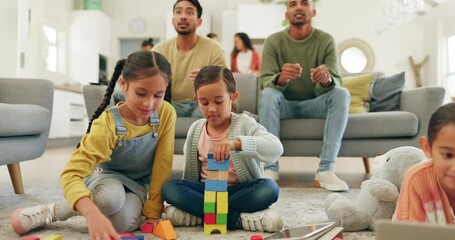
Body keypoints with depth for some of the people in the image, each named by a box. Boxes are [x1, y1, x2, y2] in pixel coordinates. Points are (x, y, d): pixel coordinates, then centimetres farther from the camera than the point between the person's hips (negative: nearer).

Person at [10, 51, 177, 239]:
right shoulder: (107, 125, -30)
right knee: (111, 197, -39)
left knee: (123, 222, -30)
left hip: (138, 185, 3)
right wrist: (93, 214, -57)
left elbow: (163, 165, -13)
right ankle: (54, 210, -11)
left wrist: (153, 210, -16)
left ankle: (56, 212, -6)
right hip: (107, 177, -2)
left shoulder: (166, 114, -21)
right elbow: (71, 173, -39)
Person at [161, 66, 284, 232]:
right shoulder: (195, 129, 3)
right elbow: (190, 168, 14)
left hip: (240, 190, -3)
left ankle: (199, 212, -29)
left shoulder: (245, 124, -10)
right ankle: (238, 218, -30)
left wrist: (237, 142, -43)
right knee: (170, 188, -23)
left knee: (269, 188, -32)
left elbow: (276, 148, -29)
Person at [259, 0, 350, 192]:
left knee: (342, 94, -27)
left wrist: (327, 80, -40)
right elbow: (265, 81, -16)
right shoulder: (273, 41, -6)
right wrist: (280, 78, -41)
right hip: (285, 105, -1)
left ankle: (326, 170, -33)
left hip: (315, 104, 1)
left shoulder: (326, 40, -5)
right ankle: (271, 169, -33)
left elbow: (336, 82, -14)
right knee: (268, 94, -31)